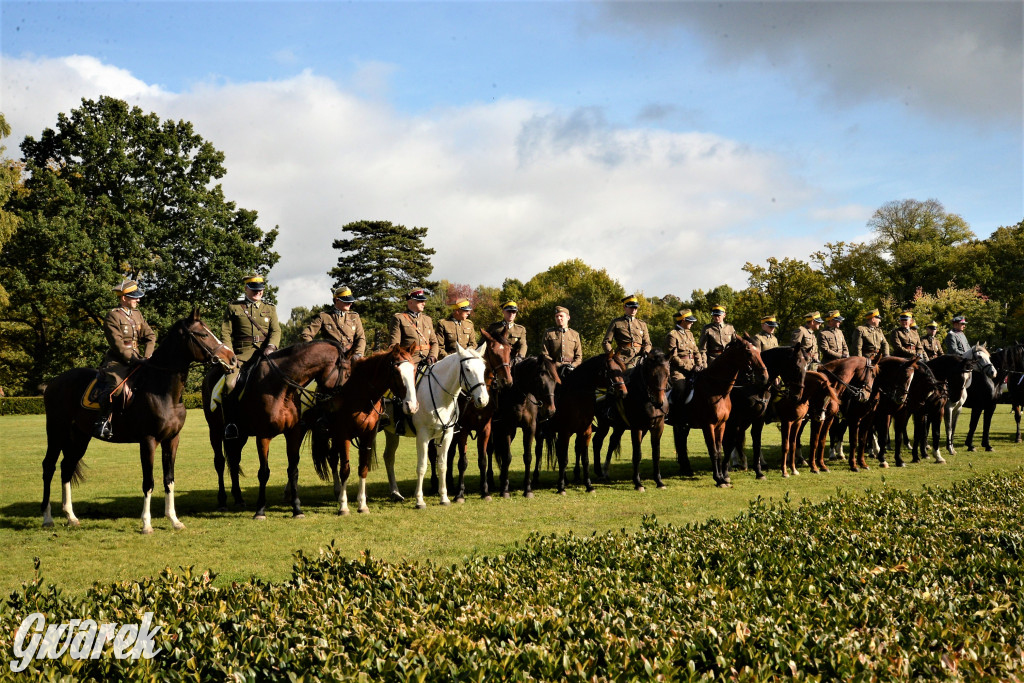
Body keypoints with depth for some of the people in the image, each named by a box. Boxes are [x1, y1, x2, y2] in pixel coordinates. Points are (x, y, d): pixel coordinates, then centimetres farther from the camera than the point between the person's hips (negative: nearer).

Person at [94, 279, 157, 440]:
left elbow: (150, 336, 13)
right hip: (117, 361, -7)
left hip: (136, 359, 7)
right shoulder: (112, 315, -6)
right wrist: (132, 359, -19)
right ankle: (103, 420, -18)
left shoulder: (137, 314, 16)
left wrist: (146, 357, -3)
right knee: (114, 386, -30)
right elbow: (117, 344, -14)